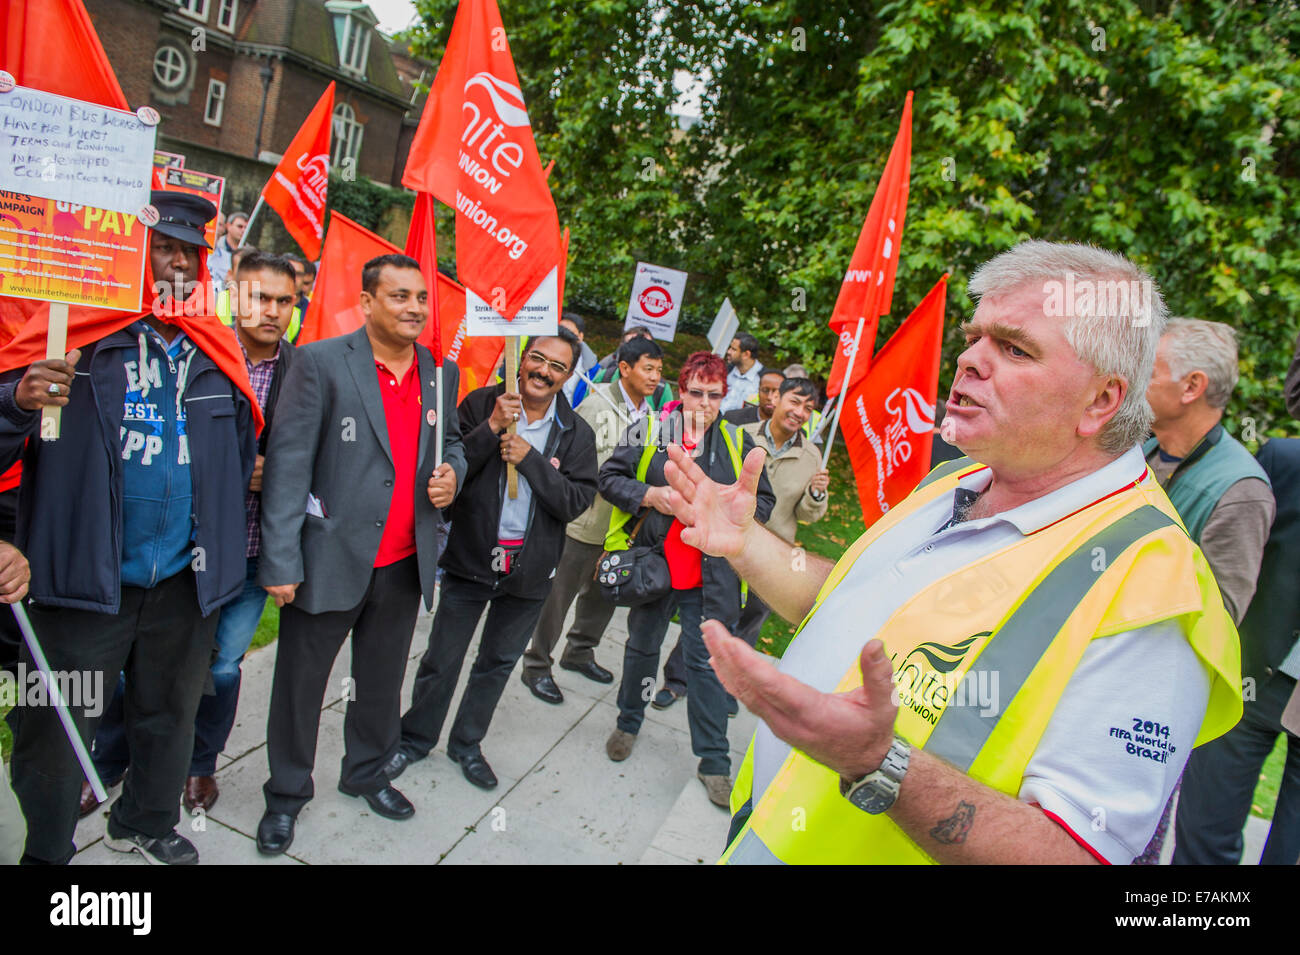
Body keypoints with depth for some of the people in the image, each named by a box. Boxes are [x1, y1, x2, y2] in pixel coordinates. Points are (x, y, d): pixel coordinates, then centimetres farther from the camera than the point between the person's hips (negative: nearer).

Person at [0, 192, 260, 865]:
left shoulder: (219, 358, 5)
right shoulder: (81, 342, -8)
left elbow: (241, 459, 11)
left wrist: (220, 553, 7)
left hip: (185, 582, 4)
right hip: (83, 579, -4)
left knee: (169, 715, 21)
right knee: (55, 733, 9)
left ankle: (147, 824, 44)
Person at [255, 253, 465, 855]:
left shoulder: (441, 373, 5)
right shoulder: (321, 362, -10)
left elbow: (451, 441, 20)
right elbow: (288, 463, -12)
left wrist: (452, 474, -4)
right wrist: (280, 562, -16)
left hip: (405, 565, 4)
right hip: (329, 559, -4)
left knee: (382, 682, 20)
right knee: (300, 684, 13)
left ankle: (366, 773, 44)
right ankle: (287, 793, 35)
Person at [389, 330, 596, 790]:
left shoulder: (577, 434, -2)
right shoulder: (480, 405, -5)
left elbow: (576, 501, -12)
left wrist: (530, 458, -21)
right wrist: (491, 429, -23)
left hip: (529, 569, 2)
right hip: (469, 557, -2)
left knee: (498, 662, 18)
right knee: (441, 659, 9)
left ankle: (467, 742, 40)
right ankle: (416, 738, 34)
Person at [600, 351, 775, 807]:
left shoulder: (738, 442, 2)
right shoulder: (649, 430, -2)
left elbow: (764, 500, 9)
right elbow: (609, 476, 1)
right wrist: (650, 494, -16)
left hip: (711, 574, 0)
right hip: (655, 563, 0)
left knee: (706, 663, 4)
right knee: (642, 646, 18)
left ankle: (715, 762, 17)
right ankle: (628, 723, 43)